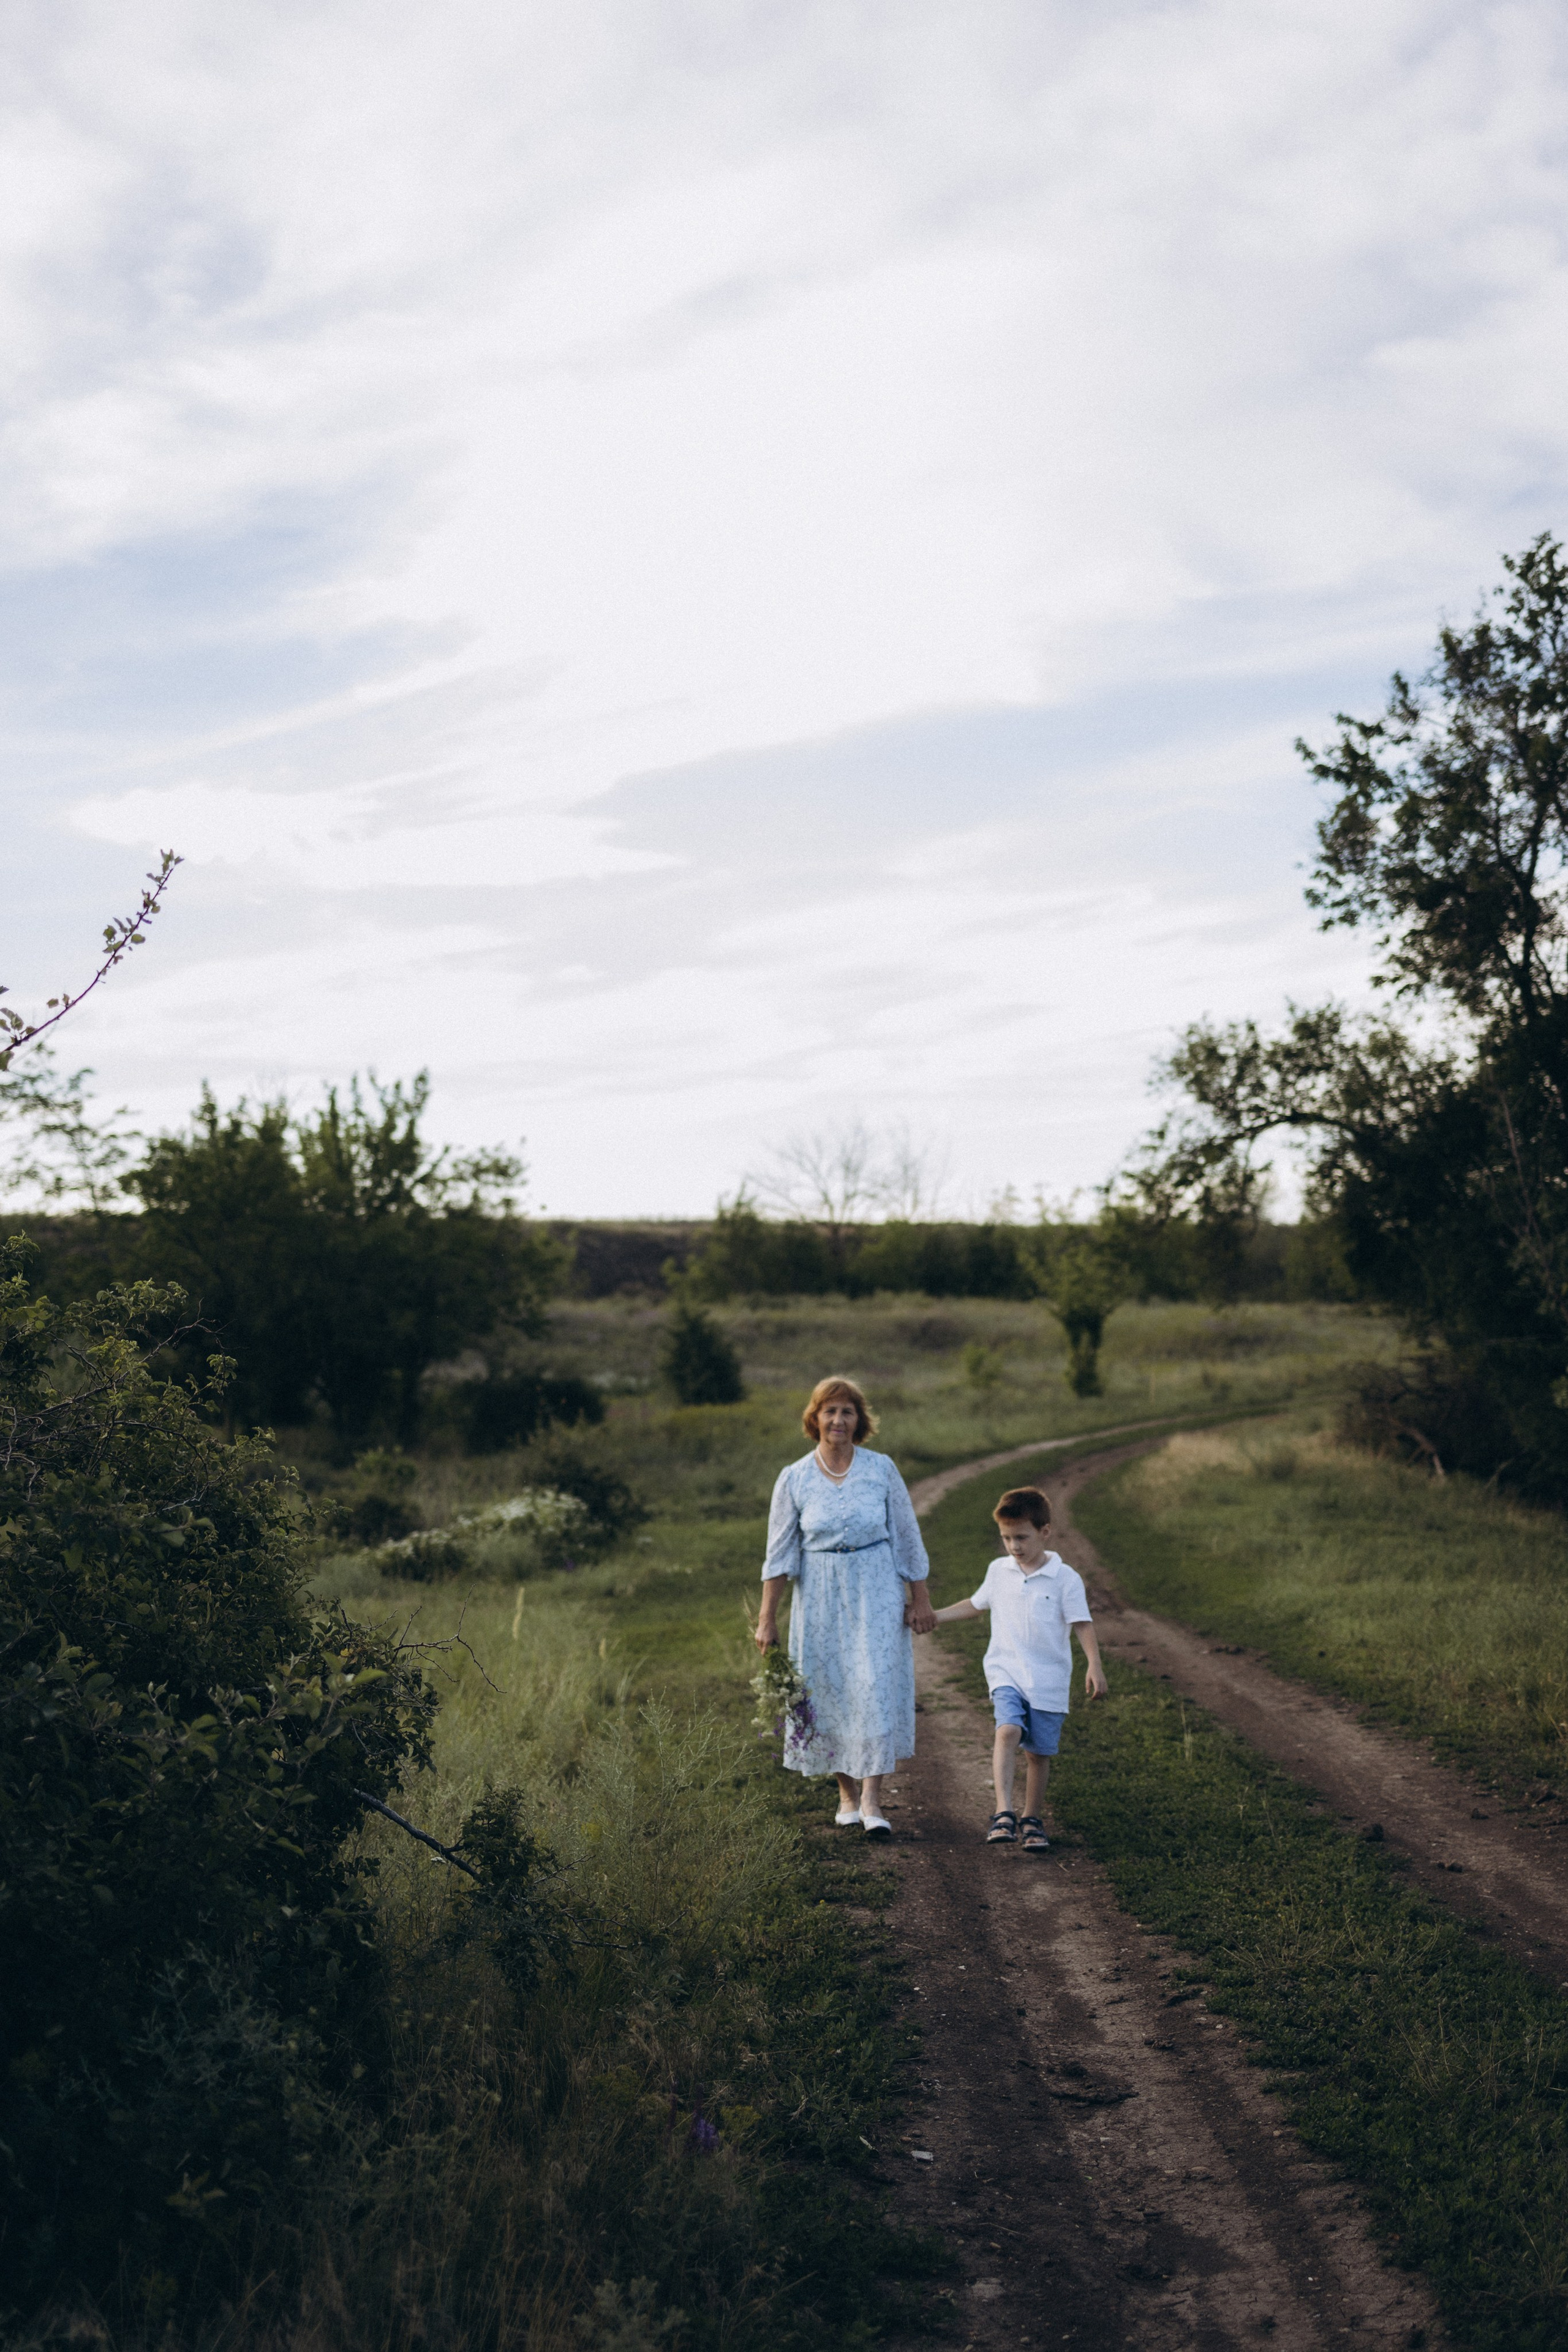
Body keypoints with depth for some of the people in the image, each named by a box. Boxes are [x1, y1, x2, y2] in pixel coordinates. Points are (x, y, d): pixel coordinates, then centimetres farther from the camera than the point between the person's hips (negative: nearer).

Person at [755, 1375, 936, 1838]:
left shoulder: (881, 1469, -2)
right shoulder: (794, 1478, -2)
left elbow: (907, 1539, 4)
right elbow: (780, 1553, 1)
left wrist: (921, 1600, 3)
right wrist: (767, 1618, -1)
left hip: (877, 1594, -1)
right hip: (821, 1599, 1)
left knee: (876, 1688, -9)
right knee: (829, 1691, 5)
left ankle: (872, 1799, -6)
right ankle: (846, 1795, 21)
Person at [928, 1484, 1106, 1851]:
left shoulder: (1065, 1579, -5)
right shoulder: (998, 1572, 7)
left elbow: (1083, 1624, -7)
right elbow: (976, 1605, 23)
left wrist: (1094, 1665, -19)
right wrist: (934, 1617, 22)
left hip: (1049, 1680, -1)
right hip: (1006, 1673, 1)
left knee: (1039, 1752, 5)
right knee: (1008, 1731, -22)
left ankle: (1032, 1819, 24)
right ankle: (1003, 1814, -28)